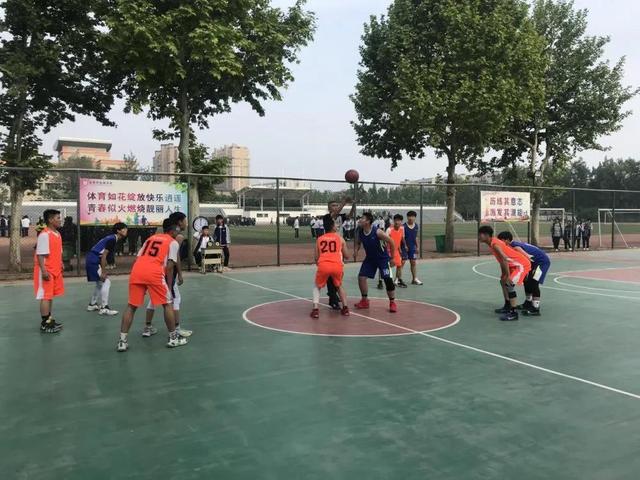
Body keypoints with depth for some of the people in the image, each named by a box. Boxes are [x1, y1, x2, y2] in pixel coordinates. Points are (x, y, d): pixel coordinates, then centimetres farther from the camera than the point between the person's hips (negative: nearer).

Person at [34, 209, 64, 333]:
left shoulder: (57, 234, 11)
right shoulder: (44, 235, -18)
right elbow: (40, 254, -21)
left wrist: (60, 264, 19)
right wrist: (44, 271, -25)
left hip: (55, 270, 9)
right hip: (46, 271, -9)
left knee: (51, 295, 15)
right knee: (45, 296, -3)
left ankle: (49, 319, 25)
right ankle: (45, 324, 3)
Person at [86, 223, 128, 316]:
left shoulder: (112, 238, 15)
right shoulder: (112, 239, -14)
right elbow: (104, 256, -20)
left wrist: (104, 270, 18)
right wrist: (103, 272, -20)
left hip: (92, 261, 10)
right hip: (94, 261, -10)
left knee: (100, 283, 20)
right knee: (106, 281, -10)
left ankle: (92, 305, 30)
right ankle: (104, 308, -8)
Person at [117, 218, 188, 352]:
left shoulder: (151, 238, 29)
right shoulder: (173, 242, 13)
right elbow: (169, 266, 2)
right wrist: (169, 286, 8)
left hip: (137, 271, 5)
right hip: (154, 273, -5)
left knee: (131, 306, 14)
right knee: (168, 304, 11)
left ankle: (122, 341, 11)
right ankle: (173, 338, 17)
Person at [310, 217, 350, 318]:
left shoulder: (319, 239, 21)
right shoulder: (340, 238, 18)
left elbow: (316, 258, 20)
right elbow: (346, 255, 21)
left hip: (323, 265, 0)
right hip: (337, 265, 0)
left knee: (317, 287, 24)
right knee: (339, 286, 30)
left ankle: (315, 309, 8)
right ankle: (345, 308, 23)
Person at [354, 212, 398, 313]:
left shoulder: (377, 232, -26)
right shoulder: (360, 232, -9)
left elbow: (391, 242, -17)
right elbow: (358, 242, 14)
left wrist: (392, 258, -13)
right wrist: (356, 251, -7)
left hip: (382, 258, -5)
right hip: (369, 258, 5)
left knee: (388, 280, -9)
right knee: (361, 277, -4)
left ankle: (392, 303, 8)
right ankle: (364, 301, 12)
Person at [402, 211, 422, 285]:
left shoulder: (416, 226, 7)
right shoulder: (404, 226, -11)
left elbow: (416, 237, 15)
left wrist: (417, 246, 14)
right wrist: (405, 246, -18)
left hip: (413, 247, 6)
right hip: (404, 247, -6)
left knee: (414, 262, 9)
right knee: (402, 262, -6)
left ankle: (415, 279, 17)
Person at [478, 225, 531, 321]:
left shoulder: (495, 245, -23)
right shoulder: (492, 243, 7)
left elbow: (505, 260, -32)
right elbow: (502, 260, 16)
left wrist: (508, 276, -31)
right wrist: (504, 274, 17)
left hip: (522, 264, -11)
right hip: (516, 264, 11)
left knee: (509, 284, -21)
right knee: (503, 281, 22)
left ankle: (514, 313, -18)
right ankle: (507, 307, 32)